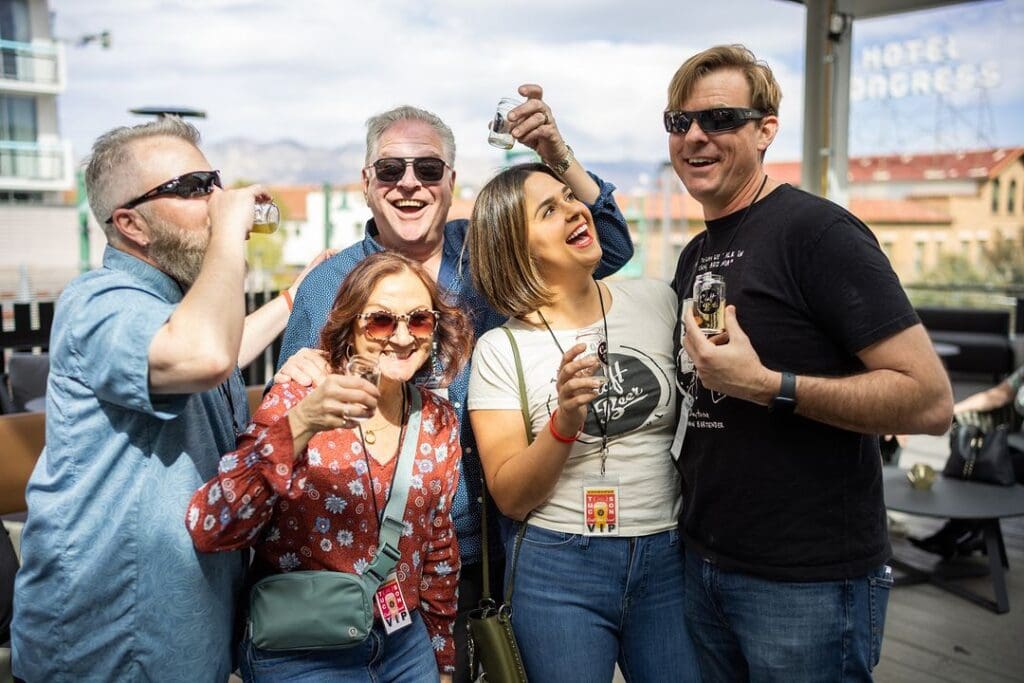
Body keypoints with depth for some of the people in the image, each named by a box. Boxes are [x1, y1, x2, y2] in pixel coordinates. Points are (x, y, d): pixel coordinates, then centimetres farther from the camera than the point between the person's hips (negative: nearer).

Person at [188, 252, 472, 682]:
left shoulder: (439, 422, -2)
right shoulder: (296, 401, -14)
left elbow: (439, 551, 8)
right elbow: (208, 531, -25)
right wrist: (298, 427, -35)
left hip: (406, 646, 4)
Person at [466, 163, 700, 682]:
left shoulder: (657, 301, 1)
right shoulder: (500, 349, -6)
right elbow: (511, 498, -9)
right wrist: (565, 421, -22)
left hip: (669, 559, 3)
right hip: (558, 569, -2)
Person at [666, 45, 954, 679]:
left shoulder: (816, 230, -14)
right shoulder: (695, 257, 11)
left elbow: (930, 400, -20)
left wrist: (767, 385, -26)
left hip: (809, 580, -7)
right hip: (706, 565, 8)